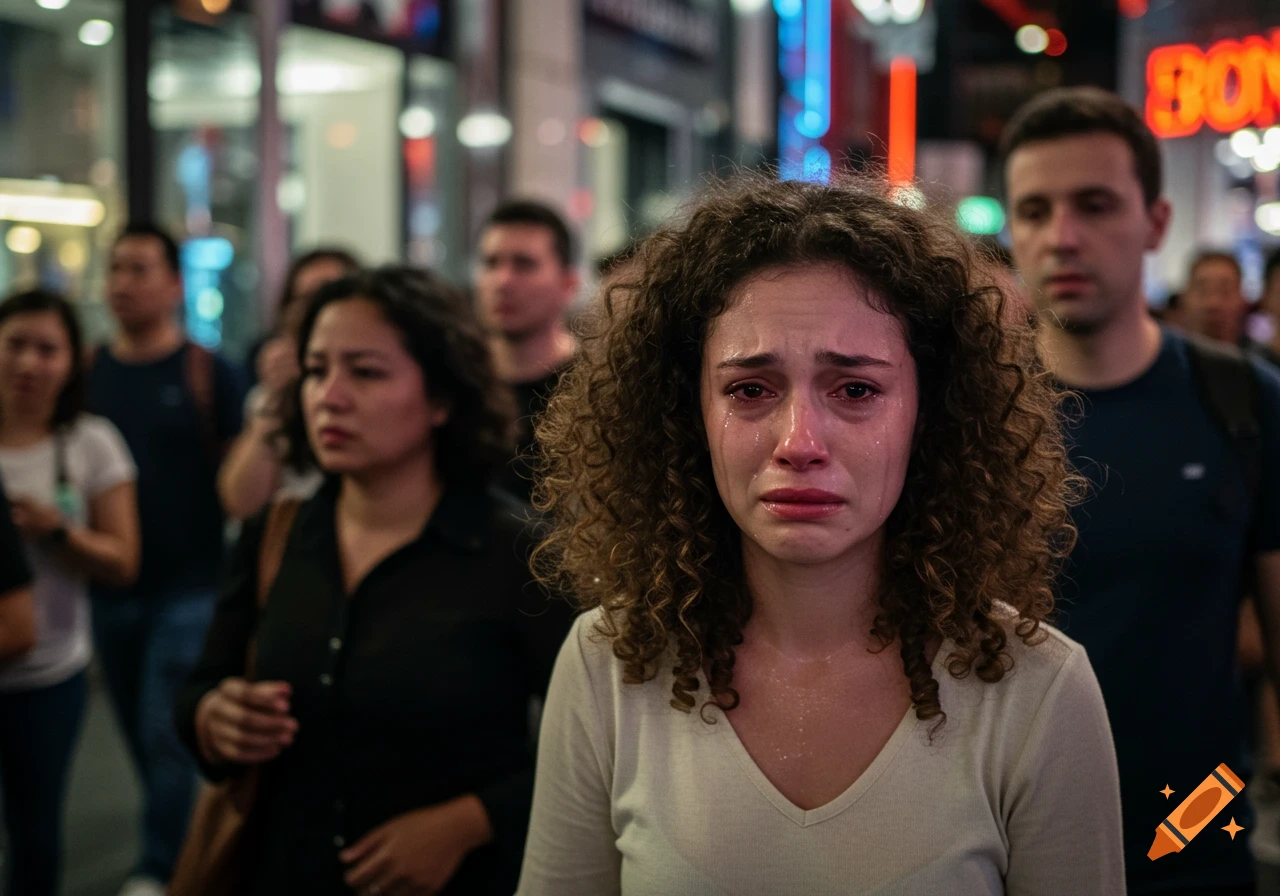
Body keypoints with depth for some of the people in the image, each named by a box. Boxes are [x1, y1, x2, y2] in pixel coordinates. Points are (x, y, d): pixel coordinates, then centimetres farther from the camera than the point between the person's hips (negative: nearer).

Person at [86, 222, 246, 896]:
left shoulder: (208, 374, -5)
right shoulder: (86, 372, 6)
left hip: (187, 588, -4)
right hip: (109, 587, 5)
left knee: (166, 735, -5)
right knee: (141, 738, 14)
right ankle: (187, 838, 31)